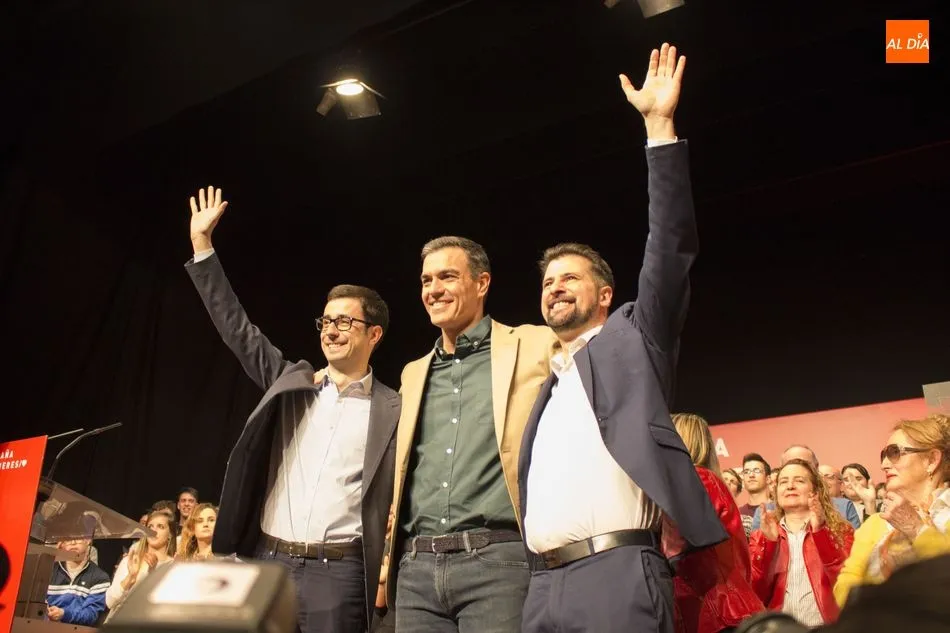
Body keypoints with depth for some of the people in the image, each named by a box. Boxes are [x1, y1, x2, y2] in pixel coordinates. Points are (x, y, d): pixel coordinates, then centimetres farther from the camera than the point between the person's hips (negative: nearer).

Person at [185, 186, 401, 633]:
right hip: (267, 560, 3)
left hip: (338, 573, -3)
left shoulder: (394, 411, 1)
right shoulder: (291, 382, 10)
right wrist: (202, 244, 6)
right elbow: (237, 328, 8)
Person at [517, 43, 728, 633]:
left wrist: (660, 125, -5)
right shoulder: (543, 379, 24)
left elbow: (670, 249, -2)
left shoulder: (632, 338, 10)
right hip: (543, 585, 6)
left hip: (618, 573, -5)